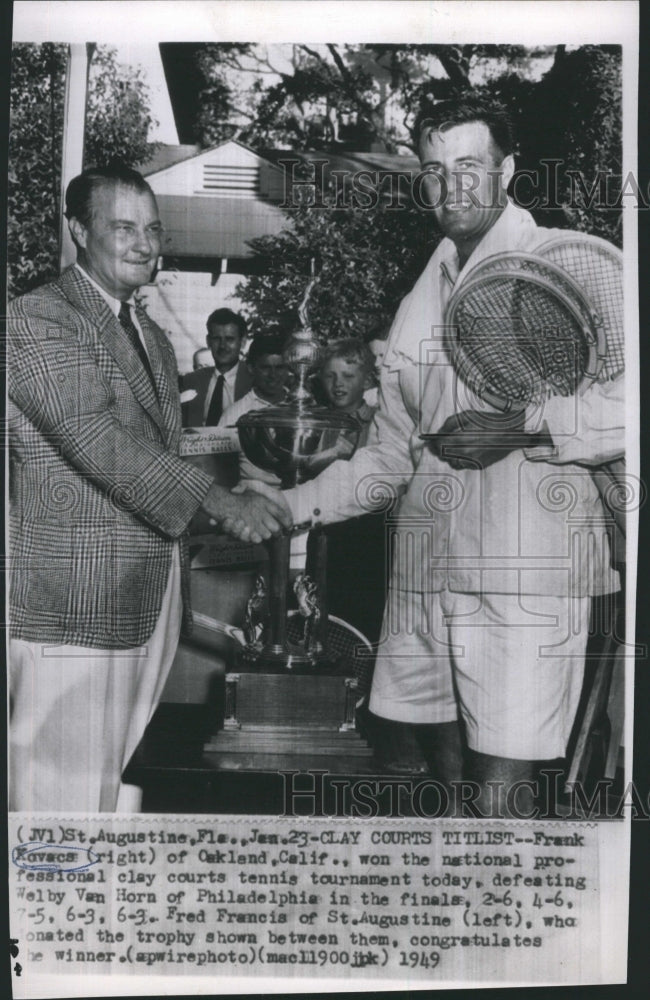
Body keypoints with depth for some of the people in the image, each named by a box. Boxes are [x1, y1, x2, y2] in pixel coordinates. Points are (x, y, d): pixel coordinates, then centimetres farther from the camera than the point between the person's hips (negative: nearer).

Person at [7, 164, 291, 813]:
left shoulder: (153, 339, 21)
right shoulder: (38, 318, -6)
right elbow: (97, 439, -19)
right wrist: (215, 503, -24)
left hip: (152, 604, 8)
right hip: (77, 605, -7)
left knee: (124, 792, 12)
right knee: (65, 791, -2)